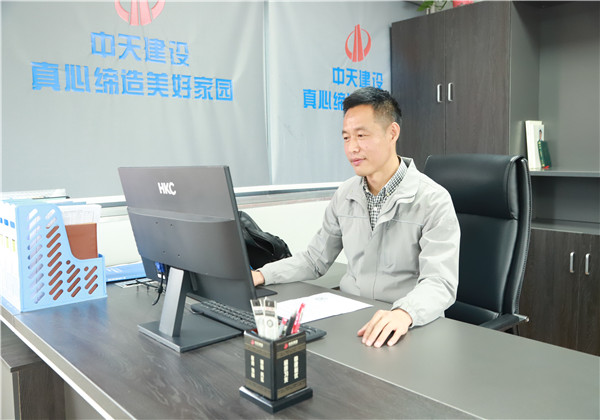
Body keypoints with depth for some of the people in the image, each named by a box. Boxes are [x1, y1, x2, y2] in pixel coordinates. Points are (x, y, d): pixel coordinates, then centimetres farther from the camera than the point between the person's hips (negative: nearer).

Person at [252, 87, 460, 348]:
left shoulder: (433, 201, -11)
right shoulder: (344, 196, 7)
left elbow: (440, 283, -20)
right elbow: (315, 259, 14)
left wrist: (403, 314, -42)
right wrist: (262, 275, -2)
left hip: (410, 327, -5)